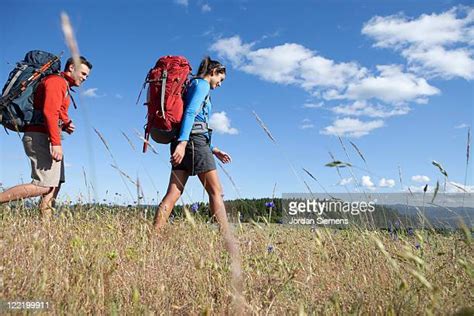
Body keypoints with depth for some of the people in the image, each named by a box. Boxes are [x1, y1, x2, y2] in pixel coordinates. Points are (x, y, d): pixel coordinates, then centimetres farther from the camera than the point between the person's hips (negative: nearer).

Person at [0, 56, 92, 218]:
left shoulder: (64, 85, 25)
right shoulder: (57, 81, -6)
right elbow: (49, 112, -20)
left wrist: (64, 126, 4)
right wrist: (56, 142, -27)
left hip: (45, 138, 11)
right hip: (40, 137, -11)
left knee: (55, 184, 6)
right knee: (44, 185, -15)